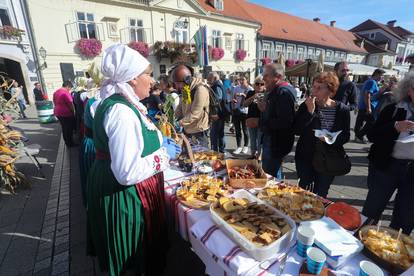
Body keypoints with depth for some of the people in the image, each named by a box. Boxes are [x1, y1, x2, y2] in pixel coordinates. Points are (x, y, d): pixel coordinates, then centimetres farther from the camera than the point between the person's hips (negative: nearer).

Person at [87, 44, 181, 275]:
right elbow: (127, 172, -31)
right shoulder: (122, 112, -27)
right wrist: (164, 154, -18)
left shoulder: (120, 103, 6)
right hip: (125, 196, -9)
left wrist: (159, 141, 10)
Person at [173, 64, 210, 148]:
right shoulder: (185, 89, 7)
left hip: (198, 132, -8)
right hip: (187, 131, 8)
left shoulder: (200, 90, -21)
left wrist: (179, 123, -21)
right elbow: (180, 108, 13)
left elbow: (194, 114, -24)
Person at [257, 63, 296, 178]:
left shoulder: (284, 92, -20)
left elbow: (283, 122, -29)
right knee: (266, 173, 23)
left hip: (276, 143, -10)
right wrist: (264, 109, 0)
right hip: (270, 139, 10)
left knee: (271, 176, 3)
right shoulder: (273, 91, 12)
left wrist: (263, 122, -16)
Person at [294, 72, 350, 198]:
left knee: (320, 196, 14)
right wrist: (309, 112, -25)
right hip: (305, 158, 0)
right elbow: (296, 130, -15)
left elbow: (346, 136, -1)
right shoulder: (306, 105, -6)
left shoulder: (342, 109, -6)